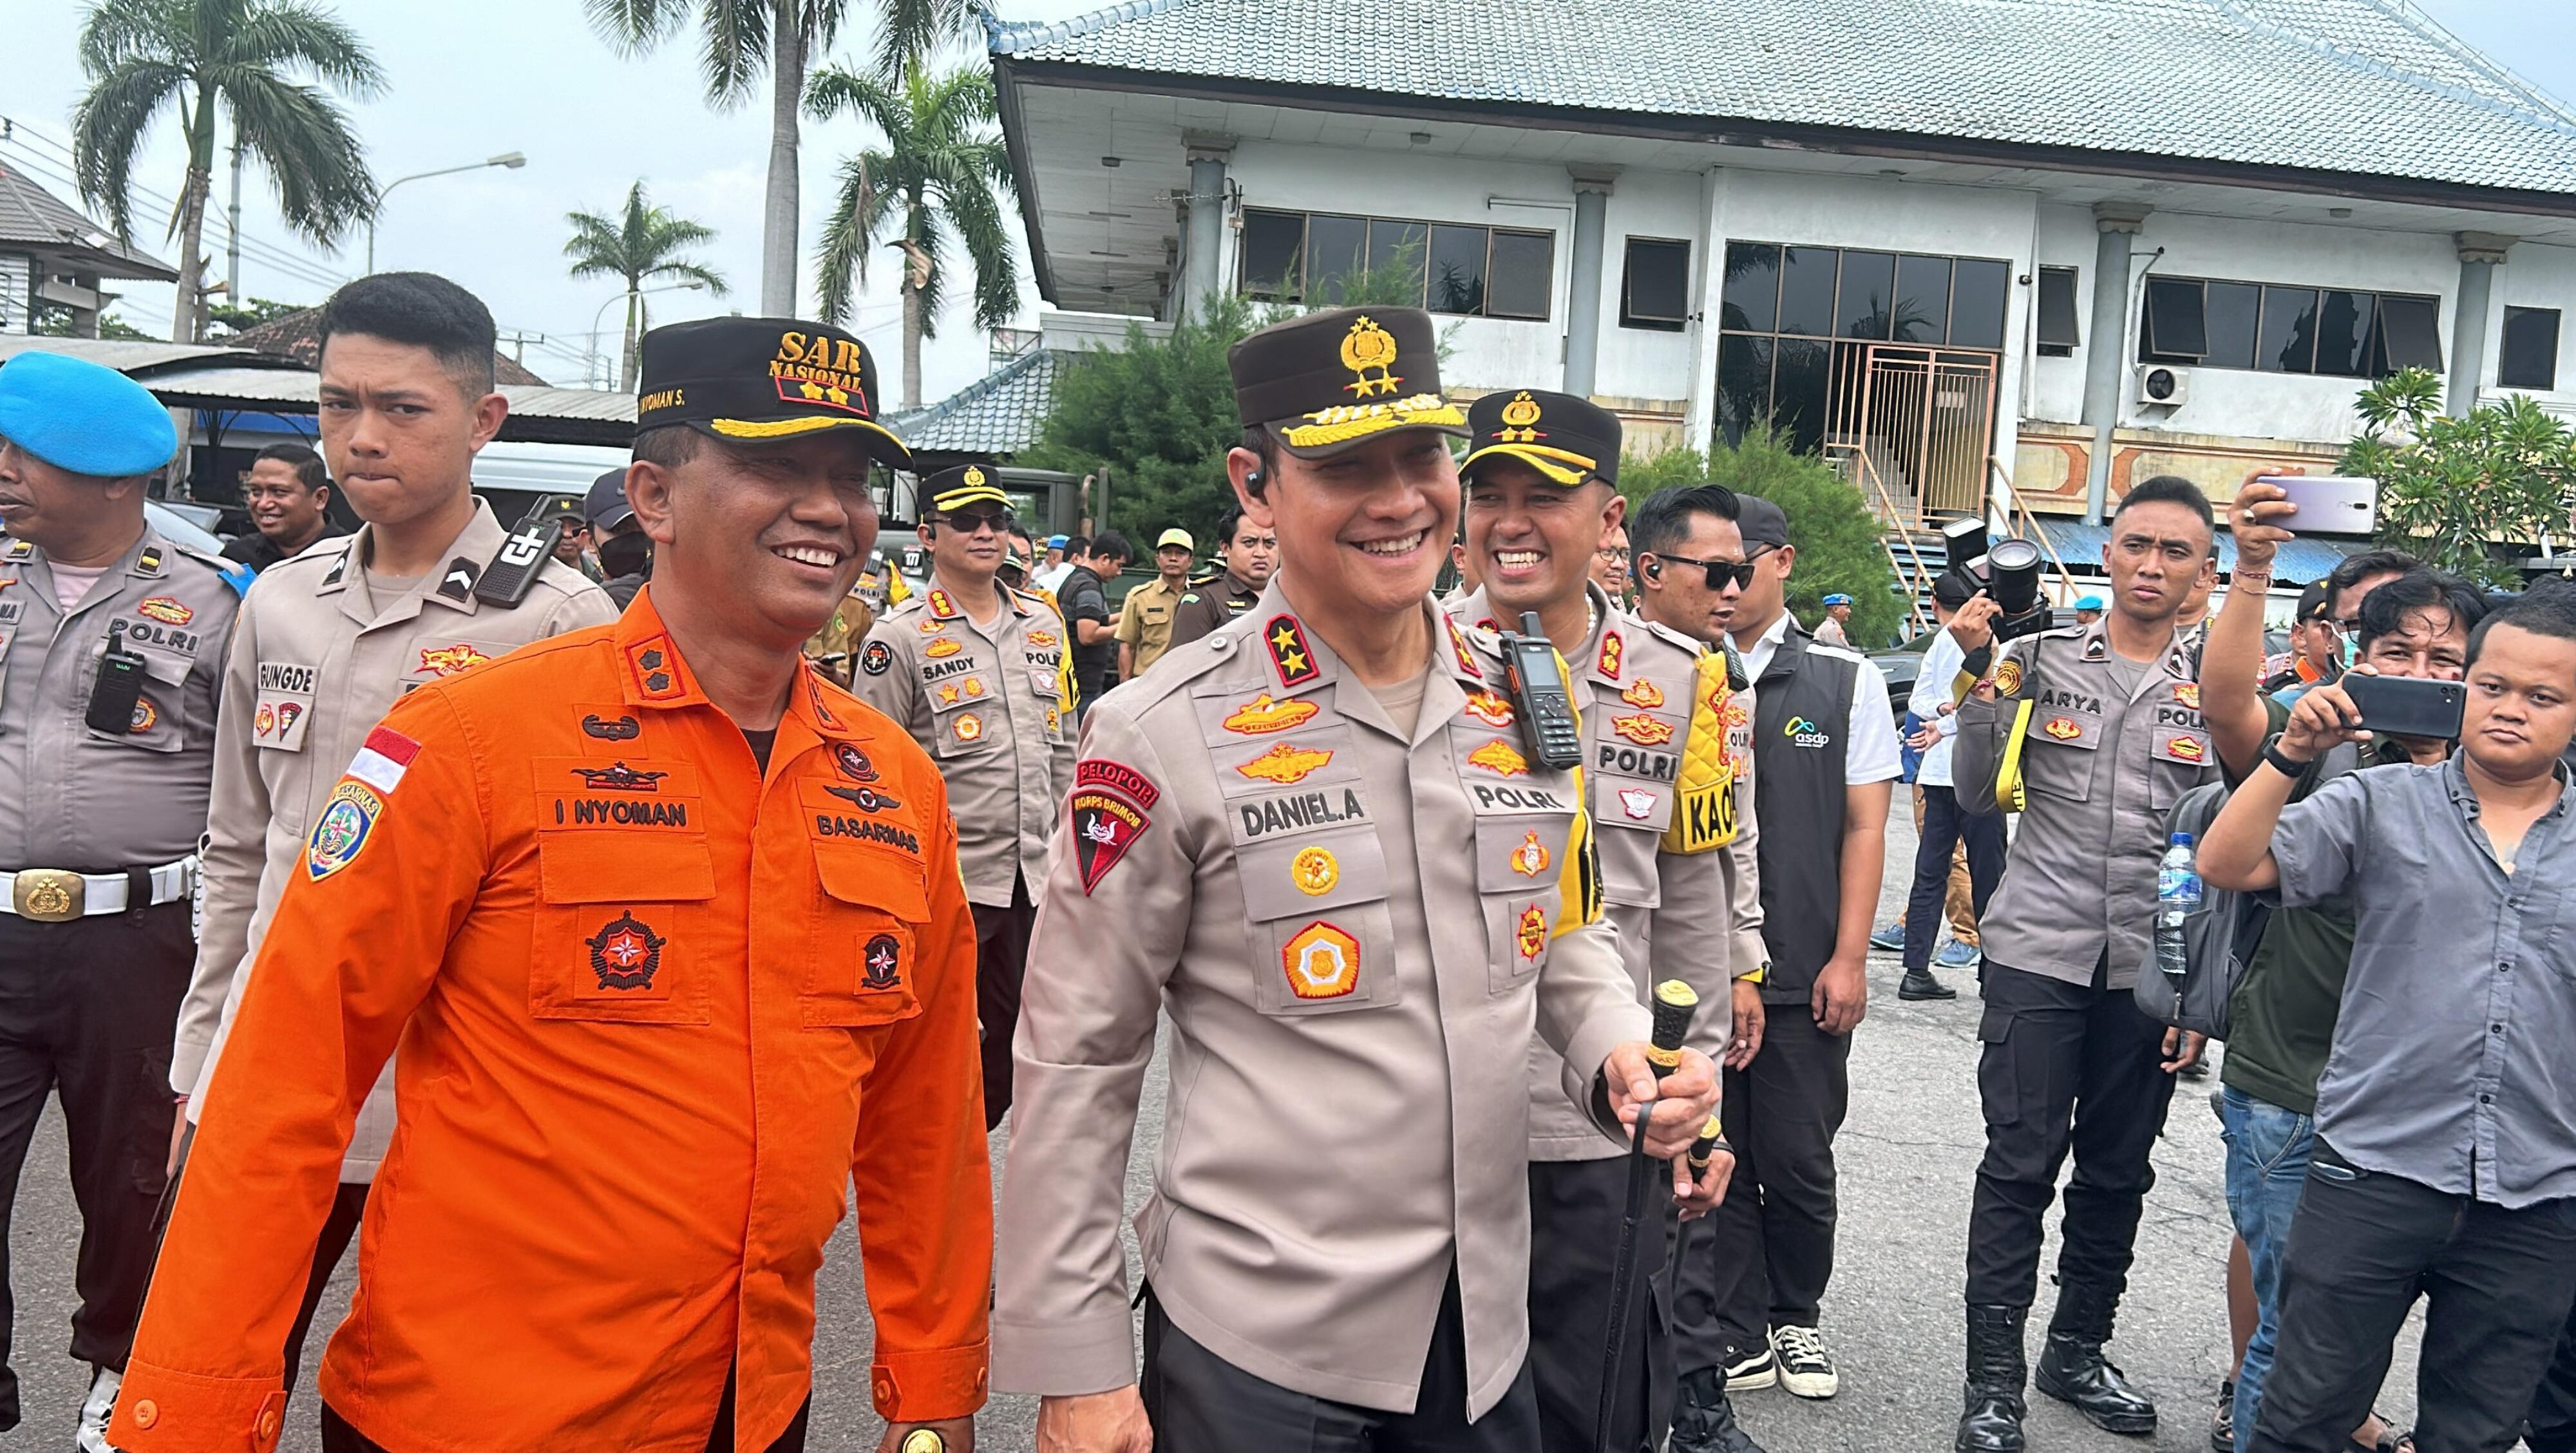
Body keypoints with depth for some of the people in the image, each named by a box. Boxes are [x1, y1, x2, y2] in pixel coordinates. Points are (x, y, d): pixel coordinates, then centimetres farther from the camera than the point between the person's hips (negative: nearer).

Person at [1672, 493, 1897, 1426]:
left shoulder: (1847, 681, 3)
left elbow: (1864, 827, 1)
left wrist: (1849, 959, -3)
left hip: (1805, 976, 0)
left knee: (1797, 1162, 11)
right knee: (1712, 1166, 8)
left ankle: (1794, 1315, 32)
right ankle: (1730, 1337, 22)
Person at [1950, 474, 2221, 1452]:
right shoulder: (2041, 661, 1)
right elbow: (1979, 798, -3)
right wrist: (1981, 680, -12)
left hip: (2151, 970, 2)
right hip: (2037, 955, -2)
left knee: (2118, 1175, 12)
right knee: (2019, 1167, -2)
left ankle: (2078, 1353, 30)